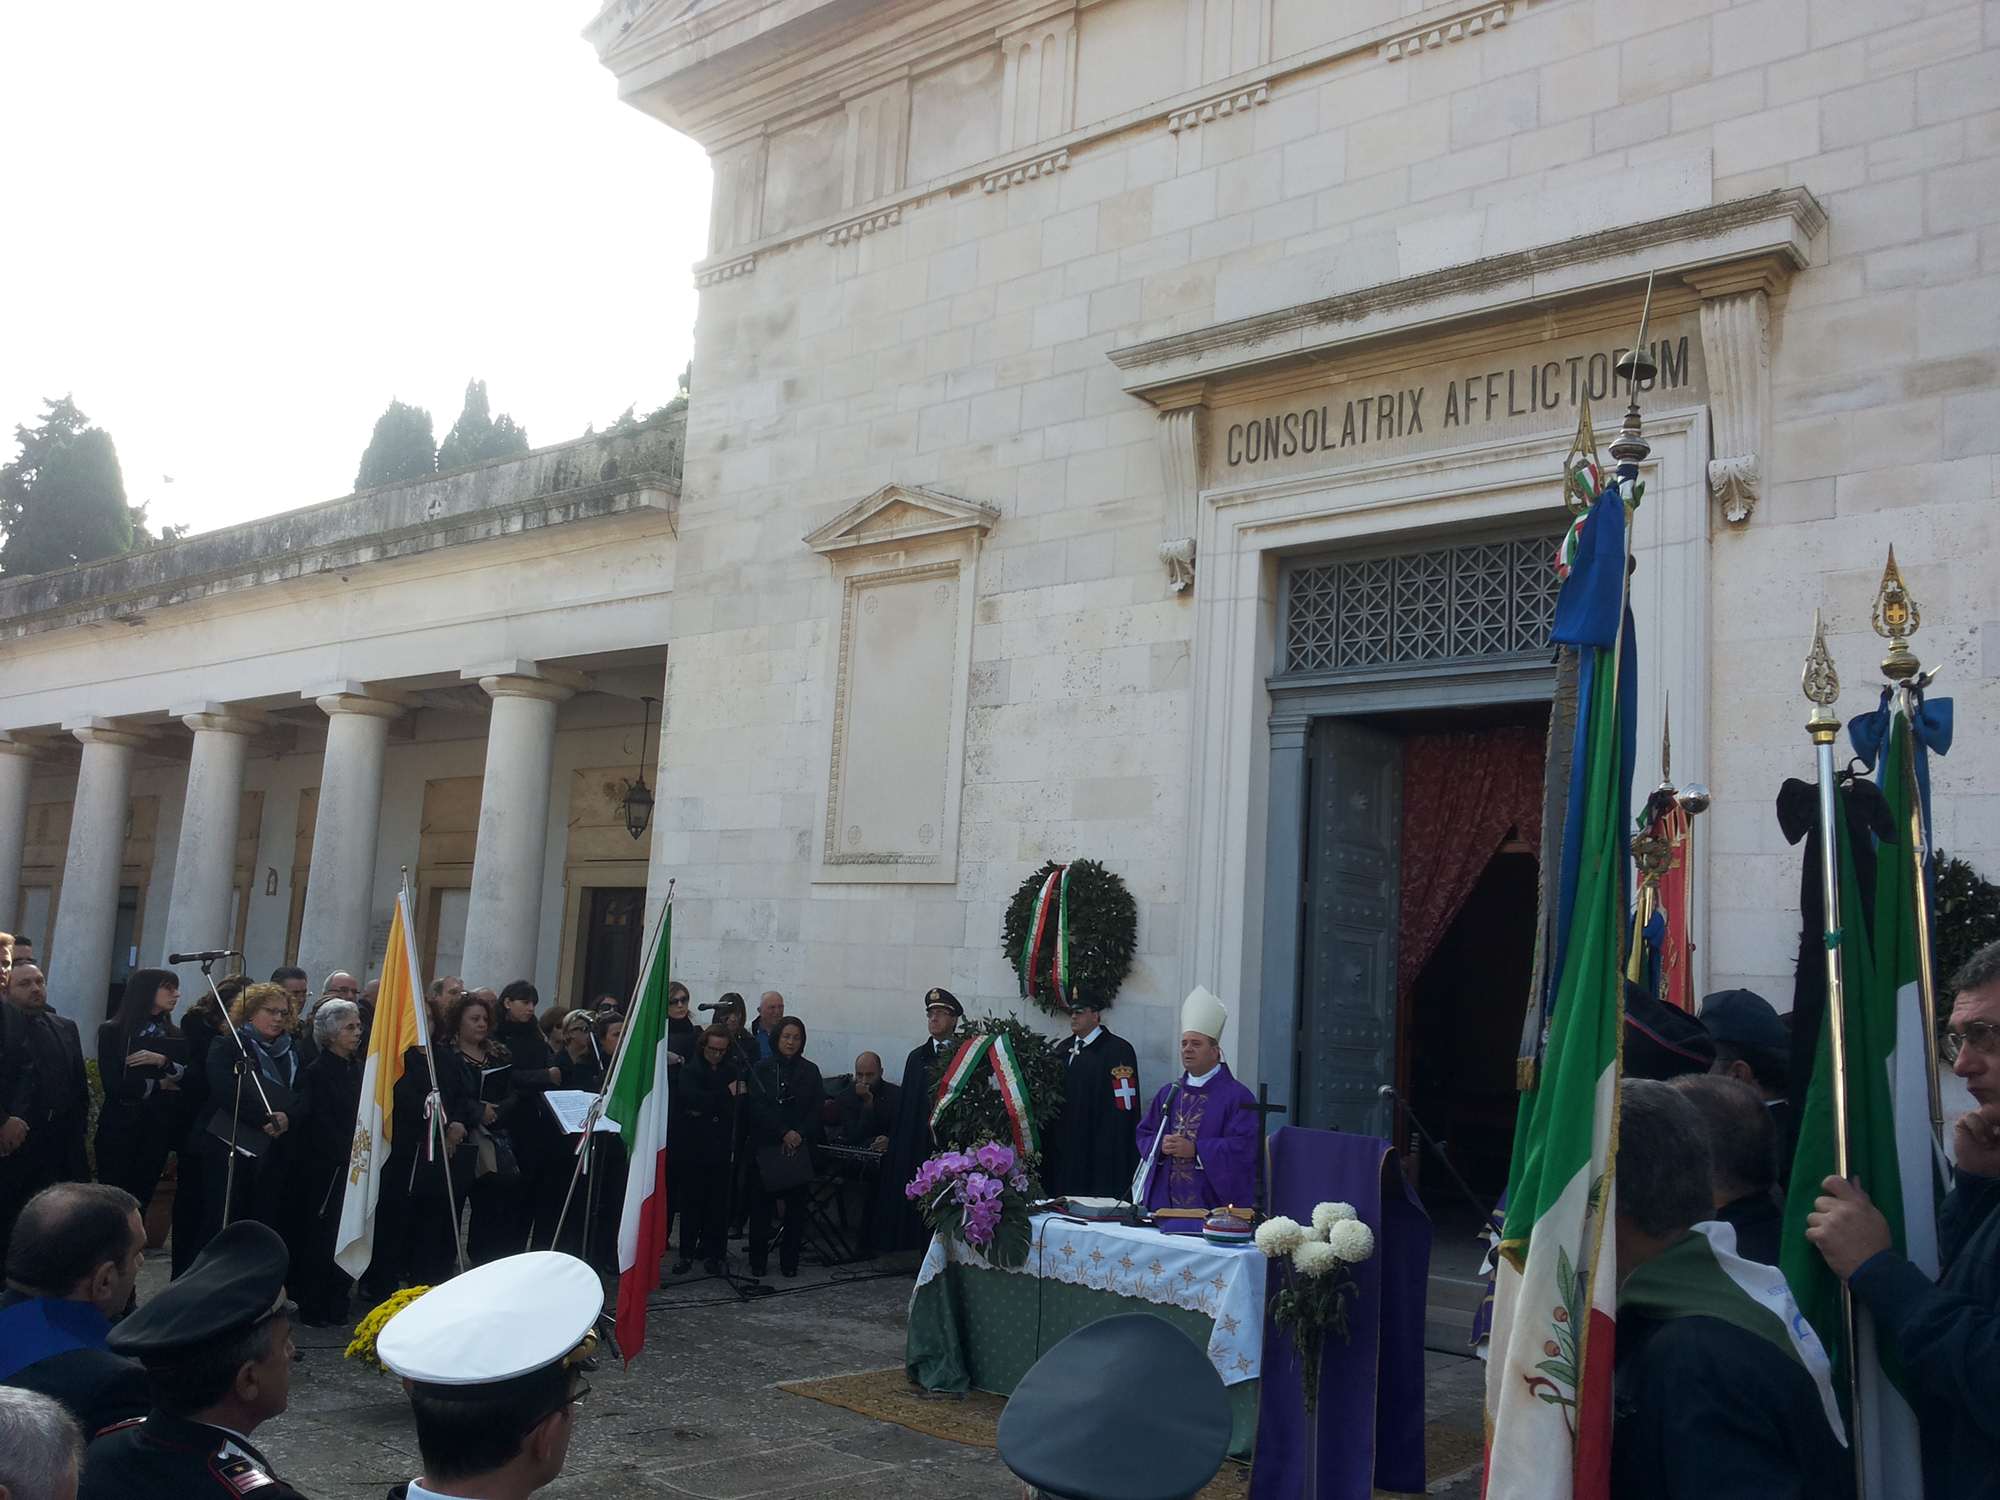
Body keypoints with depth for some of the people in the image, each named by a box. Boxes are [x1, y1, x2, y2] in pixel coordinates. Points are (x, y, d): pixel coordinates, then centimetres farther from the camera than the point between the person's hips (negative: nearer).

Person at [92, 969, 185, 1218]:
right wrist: (159, 1086, -4)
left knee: (141, 1202, 2)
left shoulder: (174, 1035, 10)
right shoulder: (112, 1031, -1)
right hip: (119, 1127, -3)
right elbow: (114, 1085, -11)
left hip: (158, 1129, 3)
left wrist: (163, 1061, -15)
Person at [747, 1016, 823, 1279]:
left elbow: (818, 1109, 4)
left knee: (796, 1203, 0)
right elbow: (757, 1107, -5)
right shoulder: (761, 1069, 4)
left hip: (800, 1147, 1)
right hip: (766, 1146, -1)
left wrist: (799, 1133, -11)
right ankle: (758, 1260, 8)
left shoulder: (810, 1072, 9)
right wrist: (783, 1132, -14)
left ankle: (789, 1260, 8)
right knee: (762, 1203, -1)